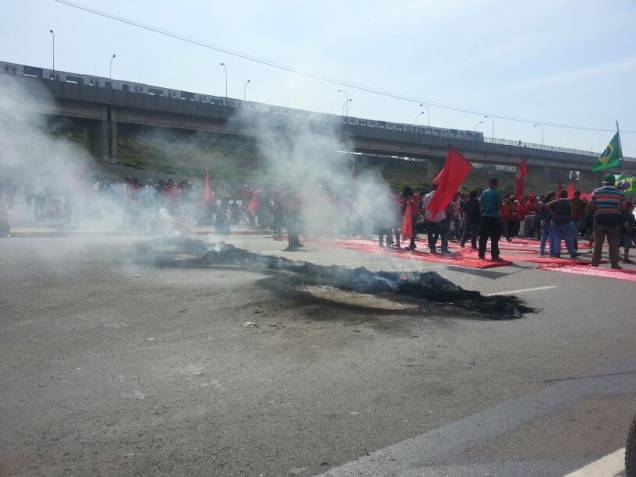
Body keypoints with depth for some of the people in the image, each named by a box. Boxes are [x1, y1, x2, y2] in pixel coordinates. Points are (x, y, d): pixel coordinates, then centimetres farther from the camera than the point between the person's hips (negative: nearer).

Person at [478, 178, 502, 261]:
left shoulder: (484, 192, 7)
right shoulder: (497, 193, -7)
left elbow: (480, 203, 7)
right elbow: (499, 205, -9)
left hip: (484, 216, 5)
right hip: (494, 217, -5)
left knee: (483, 236, 10)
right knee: (494, 238, -1)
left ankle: (481, 254, 11)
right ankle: (494, 255, -2)